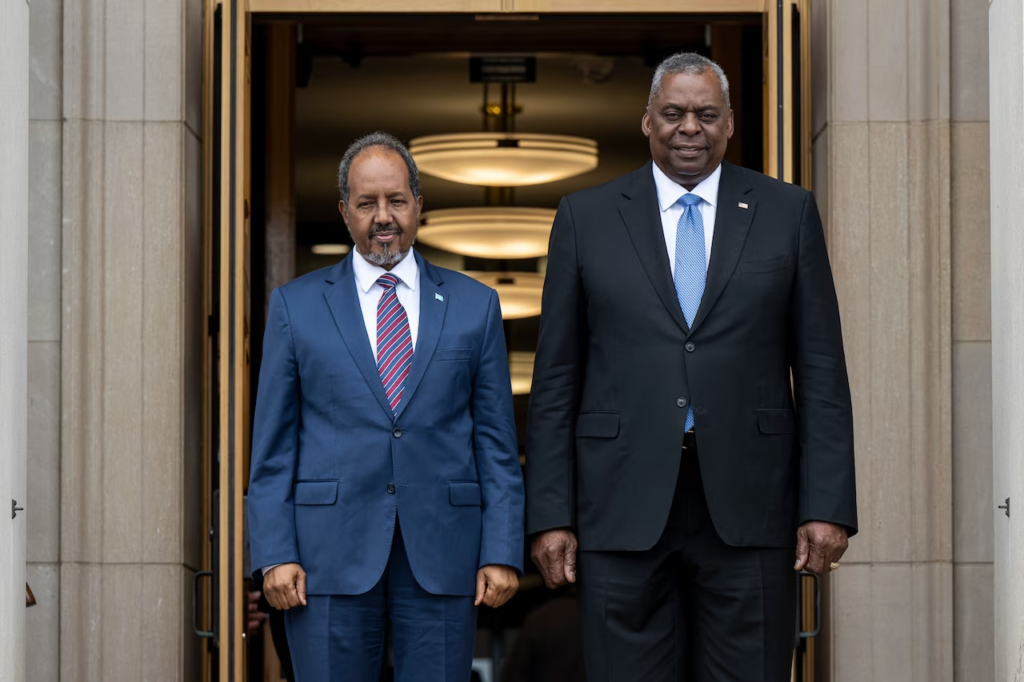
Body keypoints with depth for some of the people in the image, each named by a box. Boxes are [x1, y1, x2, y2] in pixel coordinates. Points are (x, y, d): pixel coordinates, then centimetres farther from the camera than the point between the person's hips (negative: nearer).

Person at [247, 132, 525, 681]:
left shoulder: (475, 306, 10)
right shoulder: (296, 306, 8)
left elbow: (497, 444, 7)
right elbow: (273, 445, 5)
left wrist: (502, 553, -2)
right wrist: (275, 554, -4)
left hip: (442, 556, 1)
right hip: (331, 554, 0)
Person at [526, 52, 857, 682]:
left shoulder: (788, 213, 8)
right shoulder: (586, 218, 8)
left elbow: (821, 371, 5)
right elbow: (556, 380, 7)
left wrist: (828, 506, -3)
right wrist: (551, 515, 0)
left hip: (748, 508, 0)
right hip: (624, 509, 0)